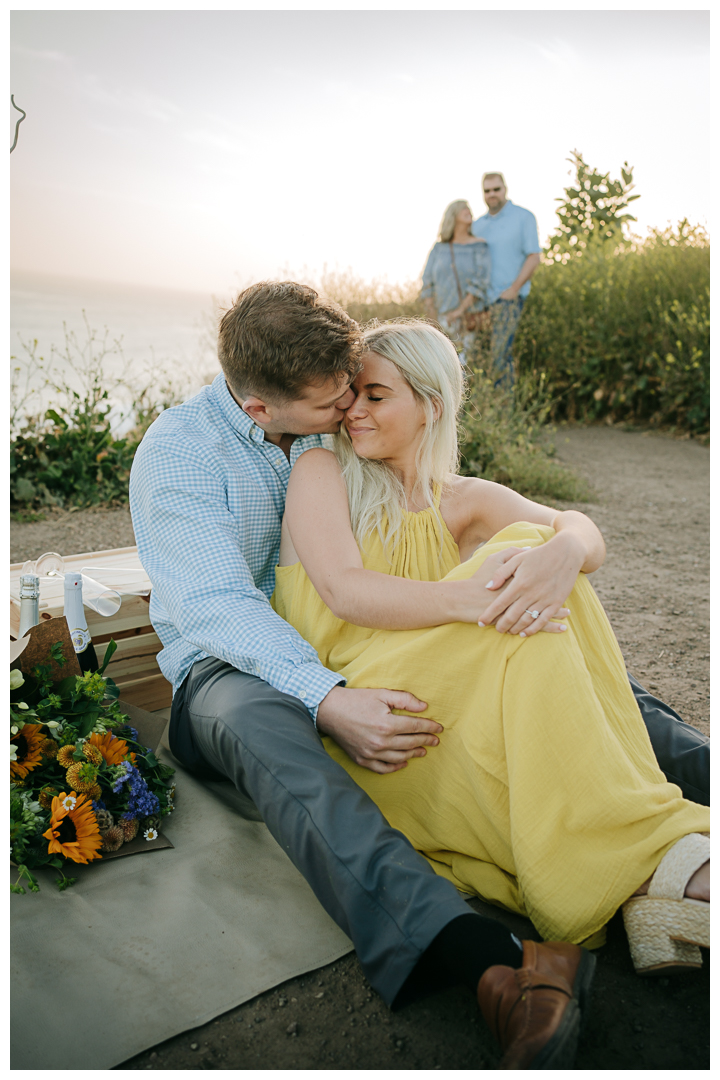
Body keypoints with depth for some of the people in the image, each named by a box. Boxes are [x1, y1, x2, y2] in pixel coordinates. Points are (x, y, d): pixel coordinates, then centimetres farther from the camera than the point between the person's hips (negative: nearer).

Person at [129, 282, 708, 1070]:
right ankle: (489, 964, -59)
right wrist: (328, 702, -40)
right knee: (256, 723, -43)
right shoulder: (175, 454, -12)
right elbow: (217, 607, -24)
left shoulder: (332, 424, 5)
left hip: (355, 646, 5)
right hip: (233, 665, -5)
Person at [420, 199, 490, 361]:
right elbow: (427, 283, 9)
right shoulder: (439, 248, 11)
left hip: (468, 316, -2)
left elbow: (480, 281, -5)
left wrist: (460, 310, -12)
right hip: (442, 316, 2)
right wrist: (432, 314, -2)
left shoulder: (479, 246, 4)